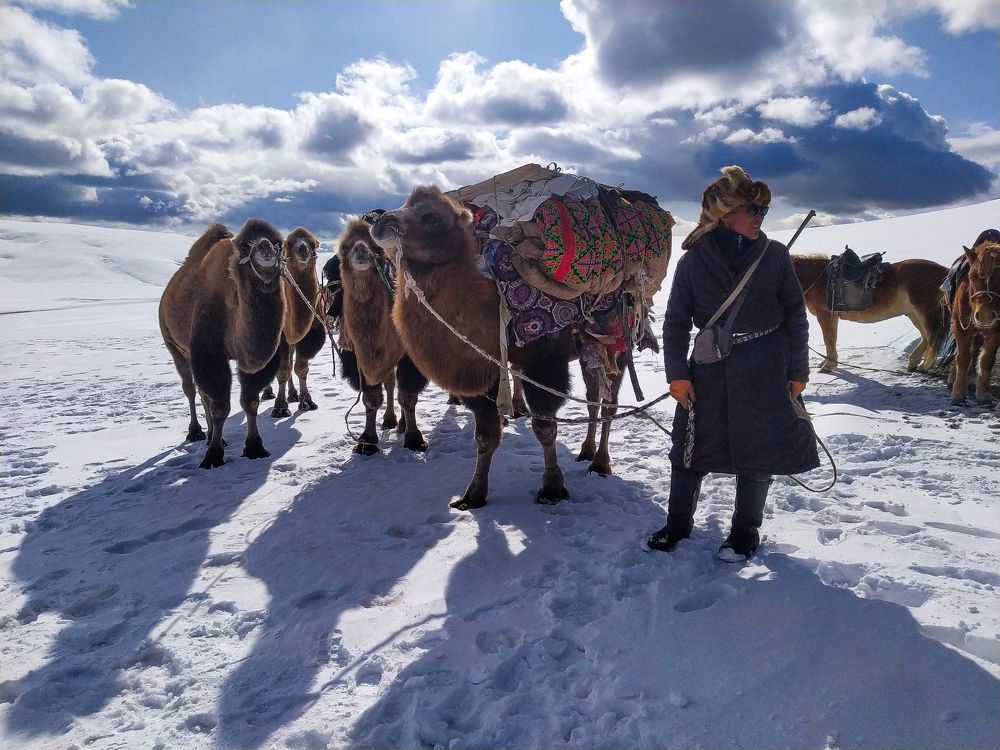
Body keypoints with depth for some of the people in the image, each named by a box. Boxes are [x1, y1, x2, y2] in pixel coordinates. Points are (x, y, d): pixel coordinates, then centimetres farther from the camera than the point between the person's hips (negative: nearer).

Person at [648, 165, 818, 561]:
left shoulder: (775, 255, -1)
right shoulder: (694, 260, -3)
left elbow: (796, 317, 3)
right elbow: (676, 321, 0)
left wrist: (798, 372, 0)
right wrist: (677, 375, -5)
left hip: (766, 373, 0)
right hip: (709, 370, 0)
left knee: (757, 452, 9)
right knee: (691, 447, 8)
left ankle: (746, 530, 29)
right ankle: (678, 523, 28)